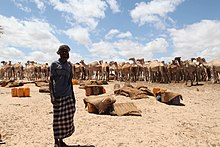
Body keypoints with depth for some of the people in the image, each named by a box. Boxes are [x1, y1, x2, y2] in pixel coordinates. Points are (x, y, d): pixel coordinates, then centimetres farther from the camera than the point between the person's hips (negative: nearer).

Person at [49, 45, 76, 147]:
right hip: (58, 96, -4)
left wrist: (73, 96, 14)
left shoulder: (69, 65, 12)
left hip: (68, 96, 5)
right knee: (58, 119, 2)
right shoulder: (54, 64, -1)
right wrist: (52, 96, -11)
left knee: (68, 119, 6)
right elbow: (51, 81, -3)